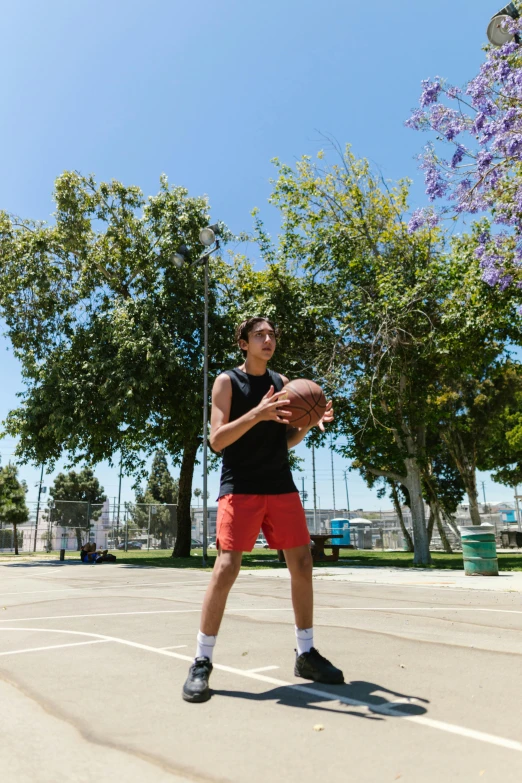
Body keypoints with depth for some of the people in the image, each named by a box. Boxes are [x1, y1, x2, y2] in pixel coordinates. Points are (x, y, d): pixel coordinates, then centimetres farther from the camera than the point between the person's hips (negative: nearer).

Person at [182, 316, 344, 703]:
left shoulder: (281, 381, 14)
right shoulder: (227, 381, -1)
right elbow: (216, 440, -11)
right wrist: (257, 413, -25)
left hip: (281, 486, 6)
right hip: (240, 488, -5)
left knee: (302, 564, 5)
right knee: (226, 568, -11)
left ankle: (306, 654, 21)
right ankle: (202, 663, 4)